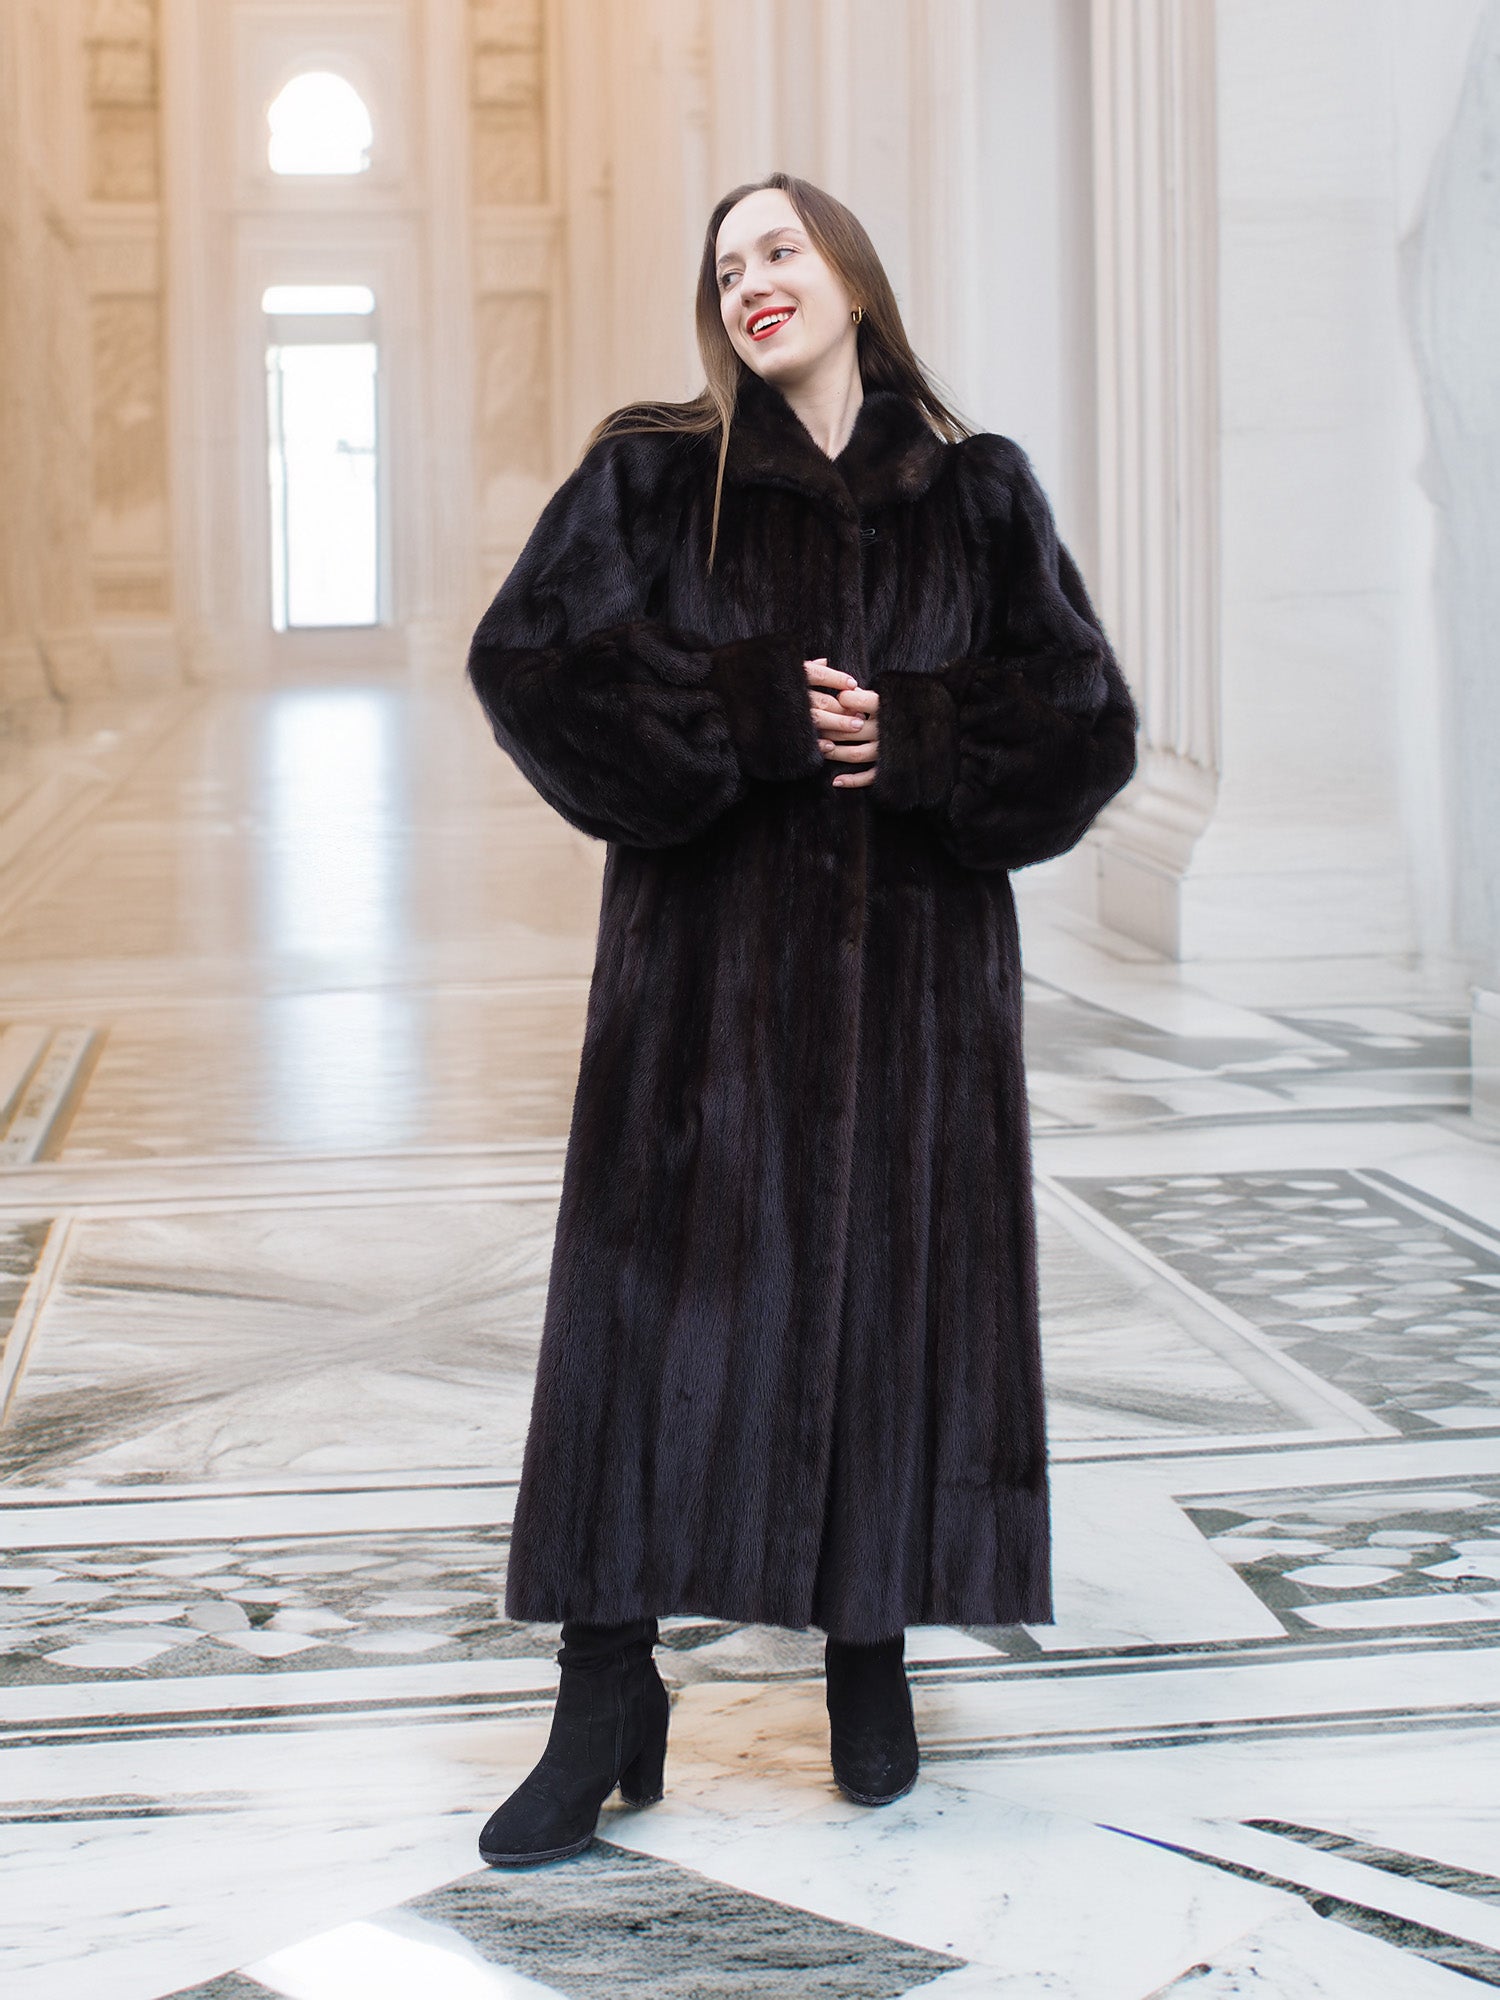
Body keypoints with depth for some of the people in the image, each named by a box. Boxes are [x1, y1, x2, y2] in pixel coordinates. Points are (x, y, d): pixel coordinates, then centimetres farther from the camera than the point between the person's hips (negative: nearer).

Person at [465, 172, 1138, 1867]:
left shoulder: (979, 494, 7)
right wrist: (748, 715, -17)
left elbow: (1089, 722, 2)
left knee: (896, 1292, 4)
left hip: (912, 962, 1)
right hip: (711, 956, -1)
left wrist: (911, 736, -15)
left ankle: (872, 1658, 21)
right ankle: (605, 1707, 3)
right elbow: (525, 654, -9)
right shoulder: (655, 480, 4)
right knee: (660, 1299, -4)